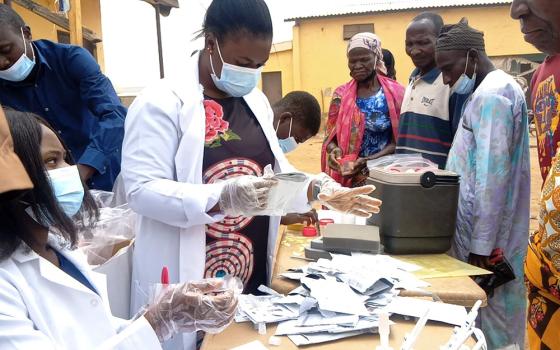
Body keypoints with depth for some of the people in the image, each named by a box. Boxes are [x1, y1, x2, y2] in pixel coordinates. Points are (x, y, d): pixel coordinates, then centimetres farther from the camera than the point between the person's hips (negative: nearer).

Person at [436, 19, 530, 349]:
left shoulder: (491, 94, -17)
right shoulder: (493, 89, 15)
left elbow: (492, 174, -22)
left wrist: (481, 243, -20)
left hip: (487, 236, -10)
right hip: (484, 228, 10)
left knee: (492, 320, 2)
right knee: (495, 316, 18)